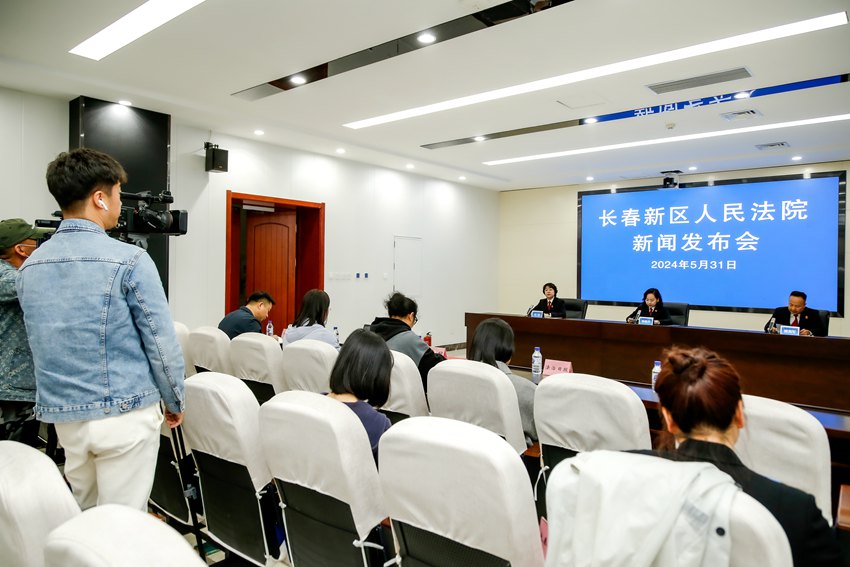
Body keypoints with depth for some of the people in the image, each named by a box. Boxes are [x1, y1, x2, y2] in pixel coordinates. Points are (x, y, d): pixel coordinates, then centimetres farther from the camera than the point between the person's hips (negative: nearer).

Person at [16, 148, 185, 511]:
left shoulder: (29, 267, 6)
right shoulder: (129, 260, -14)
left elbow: (40, 346, 14)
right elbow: (162, 342, -12)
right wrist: (175, 402, 0)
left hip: (63, 415, 6)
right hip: (125, 413, -6)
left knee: (82, 519, 22)